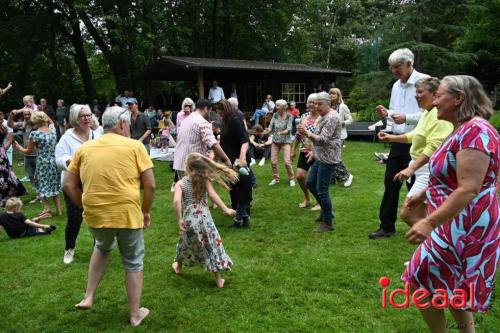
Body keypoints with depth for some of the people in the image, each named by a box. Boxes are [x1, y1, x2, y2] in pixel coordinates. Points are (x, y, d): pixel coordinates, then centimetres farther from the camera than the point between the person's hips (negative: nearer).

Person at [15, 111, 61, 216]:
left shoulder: (34, 134, -13)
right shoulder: (52, 130, 0)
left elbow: (28, 152, -2)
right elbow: (50, 121, 28)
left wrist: (18, 146, 15)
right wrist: (41, 113, 25)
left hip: (43, 163, -5)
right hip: (55, 162, 5)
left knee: (42, 185, 13)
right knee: (54, 185, 18)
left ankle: (47, 207, 3)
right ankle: (58, 209, 17)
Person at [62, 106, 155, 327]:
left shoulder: (84, 149, 6)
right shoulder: (134, 146, -3)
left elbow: (68, 185, 8)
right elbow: (150, 185, -6)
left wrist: (87, 207, 17)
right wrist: (146, 211, 7)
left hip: (95, 215, 4)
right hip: (128, 214, -3)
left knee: (102, 248, 34)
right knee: (133, 263, 17)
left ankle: (88, 297, 31)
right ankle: (135, 315, 28)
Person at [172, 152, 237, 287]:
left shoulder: (180, 183, -5)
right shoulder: (205, 180, -3)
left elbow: (177, 201, -19)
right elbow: (213, 195, -15)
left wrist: (179, 220, -14)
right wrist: (225, 209, -13)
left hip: (189, 219, 1)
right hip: (204, 218, 0)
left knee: (185, 243, 26)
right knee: (212, 245, 10)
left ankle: (178, 267, 51)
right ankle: (219, 280, 16)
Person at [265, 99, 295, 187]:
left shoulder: (289, 116, -12)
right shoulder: (275, 115, -2)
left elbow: (288, 129, -18)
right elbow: (271, 126, -3)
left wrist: (281, 133, -36)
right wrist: (268, 130, -25)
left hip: (286, 141, -4)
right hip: (275, 140, 4)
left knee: (287, 162, -9)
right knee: (273, 161, 3)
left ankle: (291, 179, 11)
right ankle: (275, 178, 22)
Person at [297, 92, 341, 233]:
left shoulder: (331, 118, -18)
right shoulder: (324, 116, 13)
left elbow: (324, 140, -27)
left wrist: (307, 134, -37)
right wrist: (314, 152, 14)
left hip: (328, 159, -10)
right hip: (320, 157, 10)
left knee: (321, 190, -5)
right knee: (310, 183, 16)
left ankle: (328, 222, 8)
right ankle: (326, 210, 31)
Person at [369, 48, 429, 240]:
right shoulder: (396, 85, 13)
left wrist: (406, 118, -25)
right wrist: (387, 114, 1)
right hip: (398, 141, 8)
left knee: (415, 185, 2)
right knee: (390, 182, 9)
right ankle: (387, 226, 20)